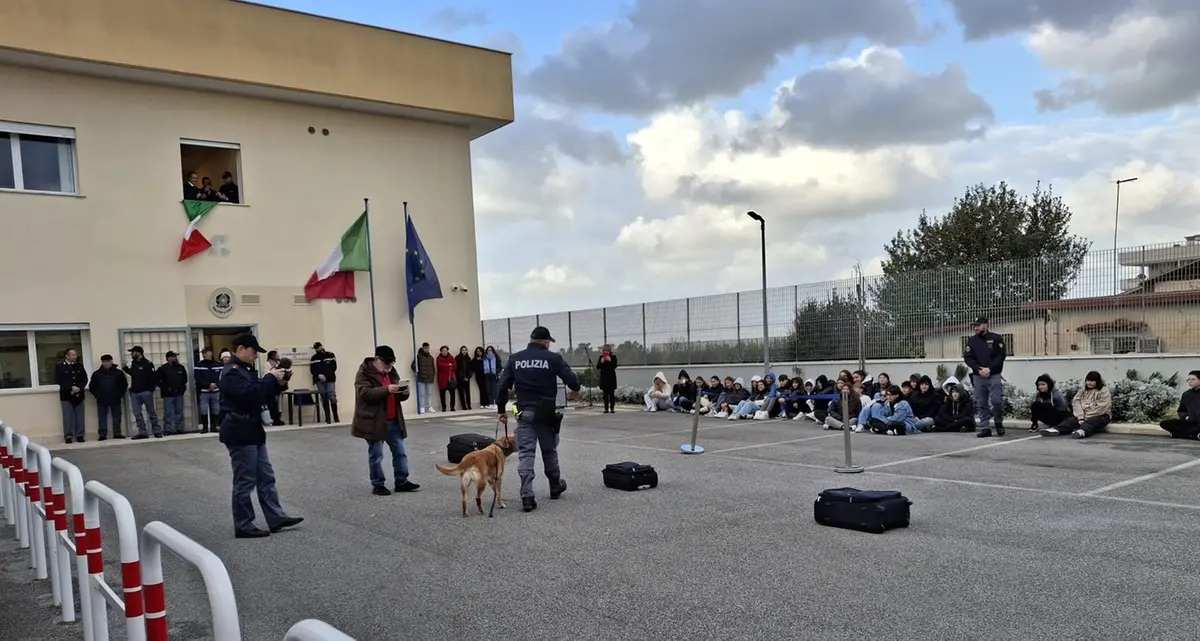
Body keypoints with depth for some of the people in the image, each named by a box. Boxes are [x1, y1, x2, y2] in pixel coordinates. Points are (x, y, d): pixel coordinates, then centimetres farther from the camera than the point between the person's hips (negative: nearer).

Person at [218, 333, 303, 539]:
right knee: (245, 482, -3)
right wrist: (271, 378, -19)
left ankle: (276, 518, 15)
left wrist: (275, 380, 1)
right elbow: (251, 395, -29)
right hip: (239, 433, -11)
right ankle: (243, 527, 5)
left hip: (251, 431, 11)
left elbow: (259, 394, 17)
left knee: (266, 477, 11)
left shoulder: (244, 369, 17)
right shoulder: (232, 372, -16)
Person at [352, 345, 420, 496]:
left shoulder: (391, 372, 12)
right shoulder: (364, 373, -10)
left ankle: (402, 482, 17)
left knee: (400, 452, 9)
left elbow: (399, 396, 16)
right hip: (374, 421, -7)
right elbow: (364, 393, -24)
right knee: (376, 455, 3)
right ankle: (378, 485, 14)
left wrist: (404, 392, -8)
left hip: (393, 421, 7)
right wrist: (386, 389, -32)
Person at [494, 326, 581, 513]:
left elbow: (502, 385, 2)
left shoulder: (515, 359, 5)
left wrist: (501, 410, 10)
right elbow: (571, 379, -7)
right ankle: (555, 487, 34)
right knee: (549, 451, 17)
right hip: (546, 413, -1)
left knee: (525, 454, -1)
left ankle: (527, 497, -10)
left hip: (524, 413, 1)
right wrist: (575, 391, 16)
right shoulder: (553, 358, -3)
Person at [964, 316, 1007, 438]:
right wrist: (979, 369, -12)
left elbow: (1001, 356, -5)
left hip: (994, 375, -3)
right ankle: (985, 428, 7)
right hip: (978, 376, 3)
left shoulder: (996, 338, 1)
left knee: (997, 401, -12)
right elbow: (967, 358, 3)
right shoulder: (971, 341, 9)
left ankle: (998, 422, 13)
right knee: (981, 404, 2)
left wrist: (989, 369, -16)